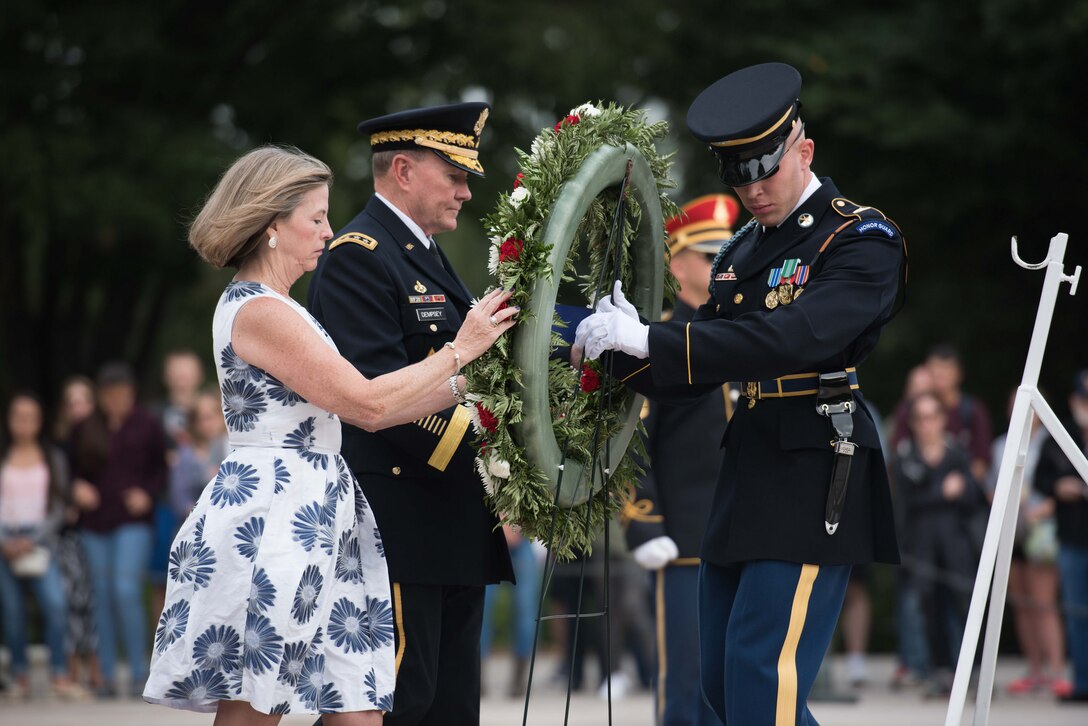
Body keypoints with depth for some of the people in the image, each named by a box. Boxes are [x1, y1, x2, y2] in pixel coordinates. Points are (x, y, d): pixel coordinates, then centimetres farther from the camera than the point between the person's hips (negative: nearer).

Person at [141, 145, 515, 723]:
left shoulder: (274, 308, 17)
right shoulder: (259, 312, -14)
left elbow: (355, 410, 15)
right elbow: (367, 403, -16)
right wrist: (459, 350, -7)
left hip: (308, 519, 10)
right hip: (272, 519, -10)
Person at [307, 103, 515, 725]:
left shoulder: (428, 259, 21)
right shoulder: (358, 256, -10)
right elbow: (378, 389, -21)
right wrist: (475, 443, -24)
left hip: (454, 530, 10)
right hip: (401, 525, -10)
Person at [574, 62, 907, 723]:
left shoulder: (862, 240, -8)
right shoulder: (743, 251, 17)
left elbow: (796, 338, -24)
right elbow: (695, 372, 15)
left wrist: (650, 340, -27)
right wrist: (626, 349, -6)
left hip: (817, 475, -8)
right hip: (748, 477, 8)